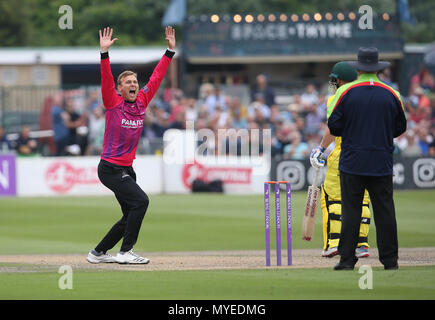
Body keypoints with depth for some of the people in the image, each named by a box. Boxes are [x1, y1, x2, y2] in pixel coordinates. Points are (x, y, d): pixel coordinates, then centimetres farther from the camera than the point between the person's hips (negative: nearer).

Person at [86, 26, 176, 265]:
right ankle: (125, 252, -16)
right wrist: (104, 52, -31)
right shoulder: (113, 103, -8)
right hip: (110, 168, -7)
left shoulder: (142, 102, 6)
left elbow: (156, 77, 9)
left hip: (127, 169, 8)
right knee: (140, 200, -21)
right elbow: (106, 79, -20)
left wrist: (170, 51, 6)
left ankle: (98, 253, 24)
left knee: (130, 216, 11)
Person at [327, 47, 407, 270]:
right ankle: (390, 259, 6)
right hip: (382, 165, 2)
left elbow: (333, 126, -3)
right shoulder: (391, 95, 2)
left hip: (352, 162, -1)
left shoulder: (345, 92, -5)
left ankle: (347, 259, -1)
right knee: (384, 211, 5)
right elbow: (400, 128, 11)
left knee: (351, 210, 1)